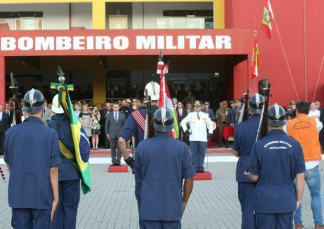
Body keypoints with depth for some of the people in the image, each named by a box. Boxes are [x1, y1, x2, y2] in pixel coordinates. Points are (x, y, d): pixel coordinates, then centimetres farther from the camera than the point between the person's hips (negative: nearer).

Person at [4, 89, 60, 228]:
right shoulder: (50, 134, -11)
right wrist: (56, 197, -1)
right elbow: (53, 169, -9)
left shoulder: (11, 132, -3)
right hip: (42, 195, -2)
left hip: (18, 194, 2)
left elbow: (9, 165, 8)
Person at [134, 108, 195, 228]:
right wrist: (184, 202, 9)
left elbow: (138, 176, 7)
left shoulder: (142, 146, -6)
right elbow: (189, 179, -5)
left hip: (150, 206, 1)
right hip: (173, 206, 0)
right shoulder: (182, 147, -8)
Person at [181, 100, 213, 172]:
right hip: (193, 138, -1)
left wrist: (210, 132, 11)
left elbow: (210, 124, 21)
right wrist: (186, 130, 2)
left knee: (202, 153, 1)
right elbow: (183, 122, 12)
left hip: (203, 138, 1)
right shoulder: (190, 115, 8)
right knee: (194, 153, -1)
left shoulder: (205, 115, 12)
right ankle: (195, 168, 4)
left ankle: (201, 168, 8)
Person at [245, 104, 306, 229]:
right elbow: (300, 177, -4)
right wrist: (298, 200, 8)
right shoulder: (295, 145, -6)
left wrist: (248, 175, 21)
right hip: (287, 200, 1)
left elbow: (254, 177, -2)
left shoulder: (259, 145, -9)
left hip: (265, 200, -1)